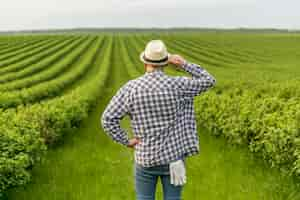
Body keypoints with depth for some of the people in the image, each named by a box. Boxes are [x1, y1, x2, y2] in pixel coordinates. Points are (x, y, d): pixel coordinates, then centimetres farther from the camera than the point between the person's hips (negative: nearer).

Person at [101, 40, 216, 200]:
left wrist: (126, 141, -4)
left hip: (146, 158, 0)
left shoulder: (130, 87, -12)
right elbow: (209, 81, 1)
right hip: (173, 157, 0)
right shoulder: (177, 85, -13)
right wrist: (184, 65, -3)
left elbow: (108, 119, -16)